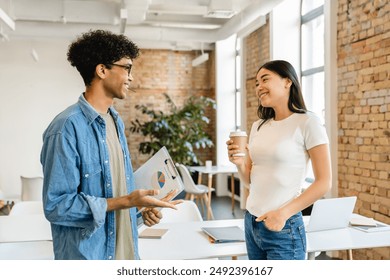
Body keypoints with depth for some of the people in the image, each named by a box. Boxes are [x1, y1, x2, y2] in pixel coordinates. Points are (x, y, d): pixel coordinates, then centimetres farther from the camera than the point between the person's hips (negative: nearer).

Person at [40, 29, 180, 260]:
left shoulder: (116, 121, 8)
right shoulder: (66, 128, -20)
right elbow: (57, 206, -22)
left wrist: (140, 206, -1)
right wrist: (127, 201, -26)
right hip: (86, 254, -8)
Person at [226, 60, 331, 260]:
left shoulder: (307, 122, -10)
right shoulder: (258, 126, 8)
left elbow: (324, 182, -11)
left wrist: (284, 212, -18)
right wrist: (239, 164, -8)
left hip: (283, 229, -6)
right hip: (251, 223, 6)